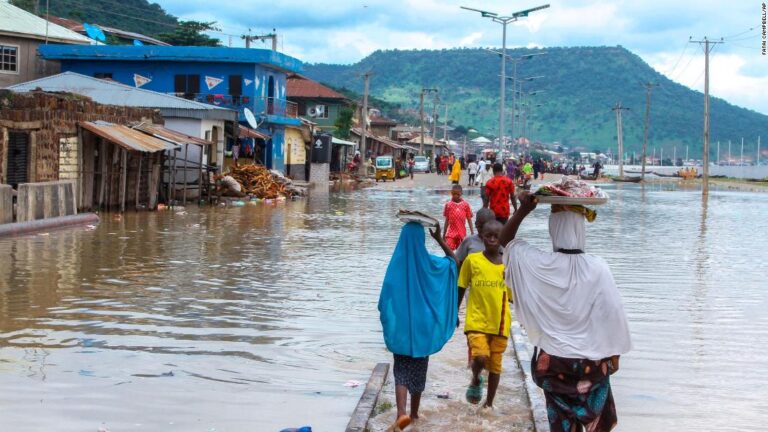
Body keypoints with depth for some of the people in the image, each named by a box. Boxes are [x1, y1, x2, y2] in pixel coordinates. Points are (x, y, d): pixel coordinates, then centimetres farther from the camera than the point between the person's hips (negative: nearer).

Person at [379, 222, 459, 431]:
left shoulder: (395, 265, -9)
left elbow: (385, 298, -6)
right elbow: (454, 260, 12)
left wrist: (388, 324, 8)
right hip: (423, 326, 2)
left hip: (400, 327, -1)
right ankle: (414, 413, 28)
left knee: (402, 371, -1)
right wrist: (439, 239, 4)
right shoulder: (429, 263, -6)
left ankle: (401, 413, -23)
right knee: (419, 370, 17)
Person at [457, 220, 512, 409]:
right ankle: (476, 380, 12)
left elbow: (513, 296, 9)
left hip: (500, 324, 2)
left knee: (495, 365, 9)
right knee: (480, 357, -21)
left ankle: (489, 404, 27)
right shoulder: (472, 260, -3)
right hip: (476, 321, -2)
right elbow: (461, 289, 5)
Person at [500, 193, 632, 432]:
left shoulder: (537, 264, -13)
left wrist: (523, 210, -3)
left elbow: (505, 240, 4)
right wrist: (614, 354, 4)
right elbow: (612, 313, -8)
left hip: (552, 360, 1)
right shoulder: (597, 268, -15)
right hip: (592, 361, -1)